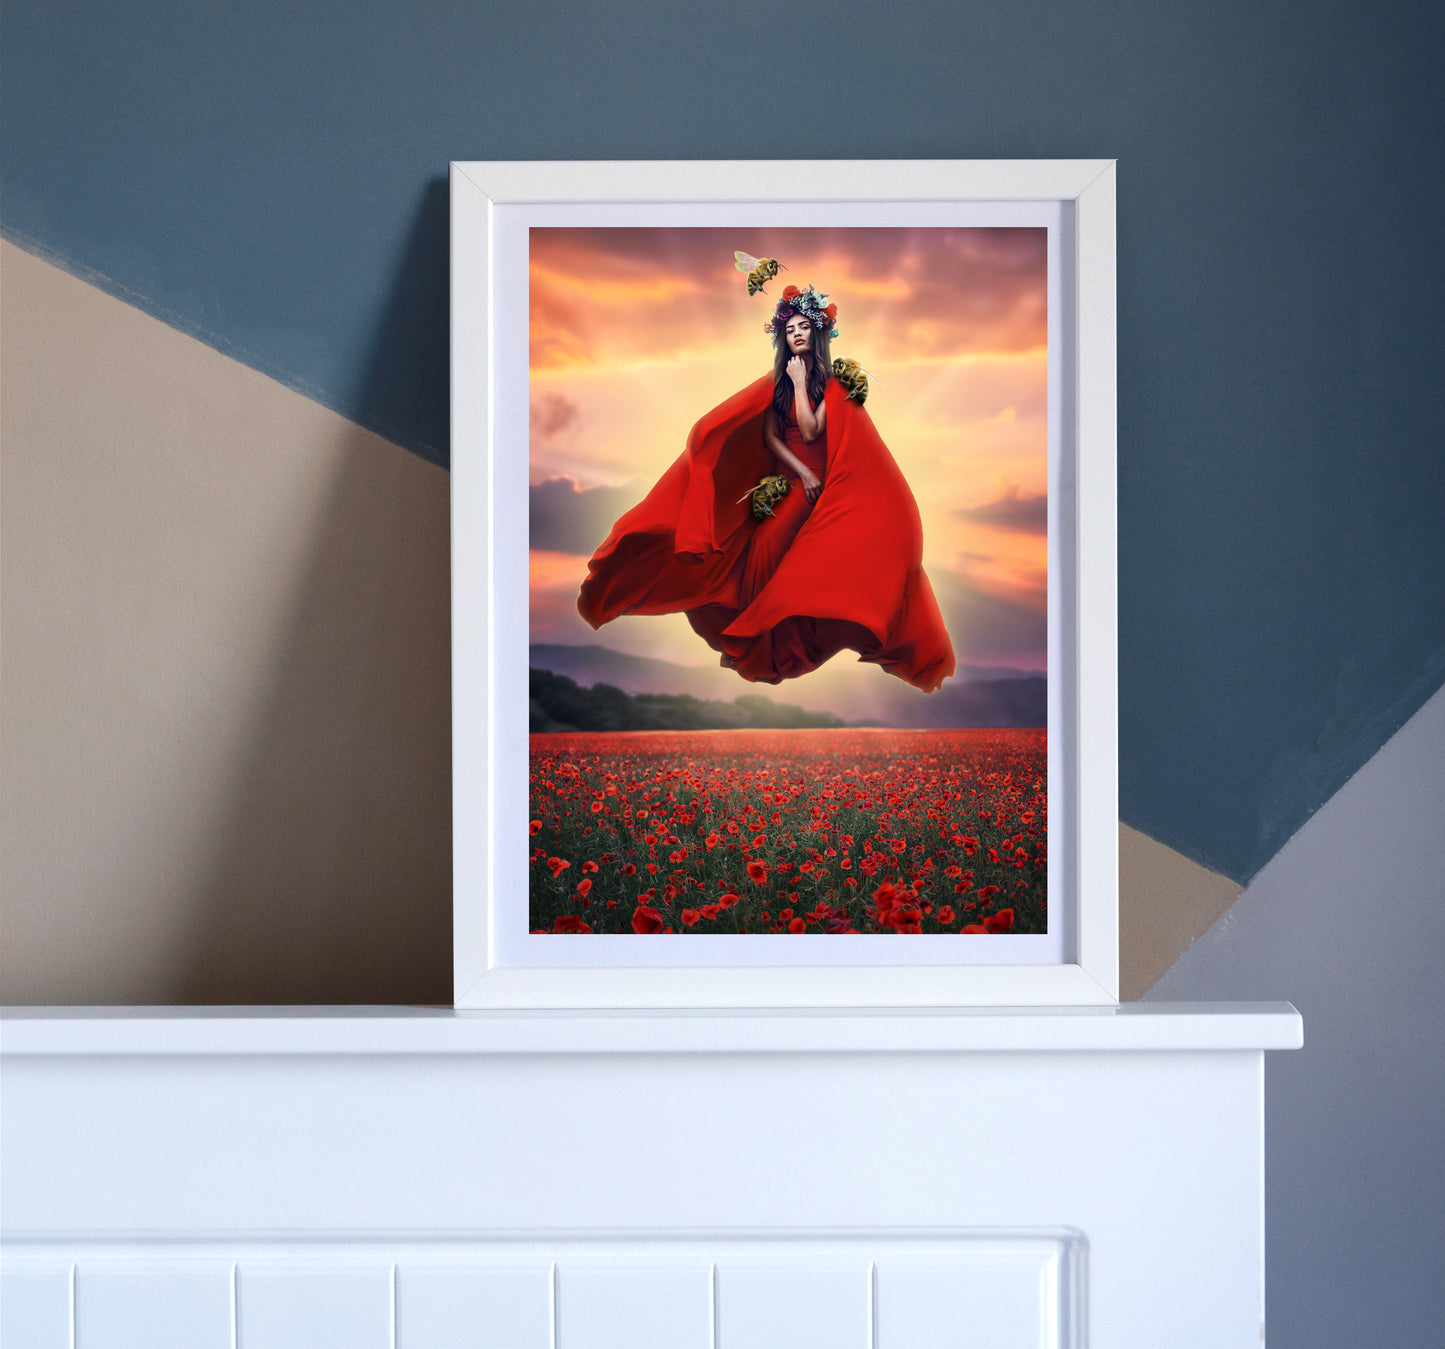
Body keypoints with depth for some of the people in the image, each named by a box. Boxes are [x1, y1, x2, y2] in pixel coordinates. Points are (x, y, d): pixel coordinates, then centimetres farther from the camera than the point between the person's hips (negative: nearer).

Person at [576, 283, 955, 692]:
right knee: (766, 550, -16)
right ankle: (762, 647, -8)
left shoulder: (832, 381, 2)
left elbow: (810, 432, -11)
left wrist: (800, 384, -7)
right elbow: (769, 435, 4)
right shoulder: (778, 381, 12)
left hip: (820, 481, -3)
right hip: (784, 476, 3)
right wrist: (801, 472, -8)